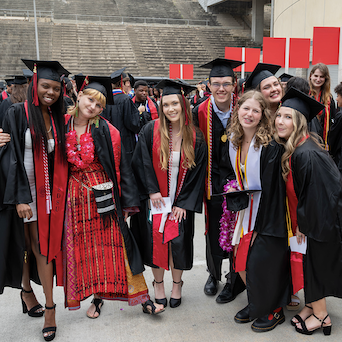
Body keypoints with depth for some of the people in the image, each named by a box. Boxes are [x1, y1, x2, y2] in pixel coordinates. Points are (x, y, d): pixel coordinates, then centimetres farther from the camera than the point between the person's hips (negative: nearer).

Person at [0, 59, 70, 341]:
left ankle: (50, 307, 10)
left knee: (43, 246, 4)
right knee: (24, 244, 12)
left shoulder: (58, 118, 6)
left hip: (47, 193, 3)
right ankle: (26, 289, 37)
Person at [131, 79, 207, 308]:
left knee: (179, 240, 3)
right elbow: (141, 162, -4)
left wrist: (183, 203, -7)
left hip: (181, 201, 0)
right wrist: (152, 190, -10)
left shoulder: (195, 138, -5)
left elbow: (197, 173, -3)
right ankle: (158, 283, 24)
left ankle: (177, 284, 25)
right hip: (155, 198, 0)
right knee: (155, 240, 3)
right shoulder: (151, 130, -7)